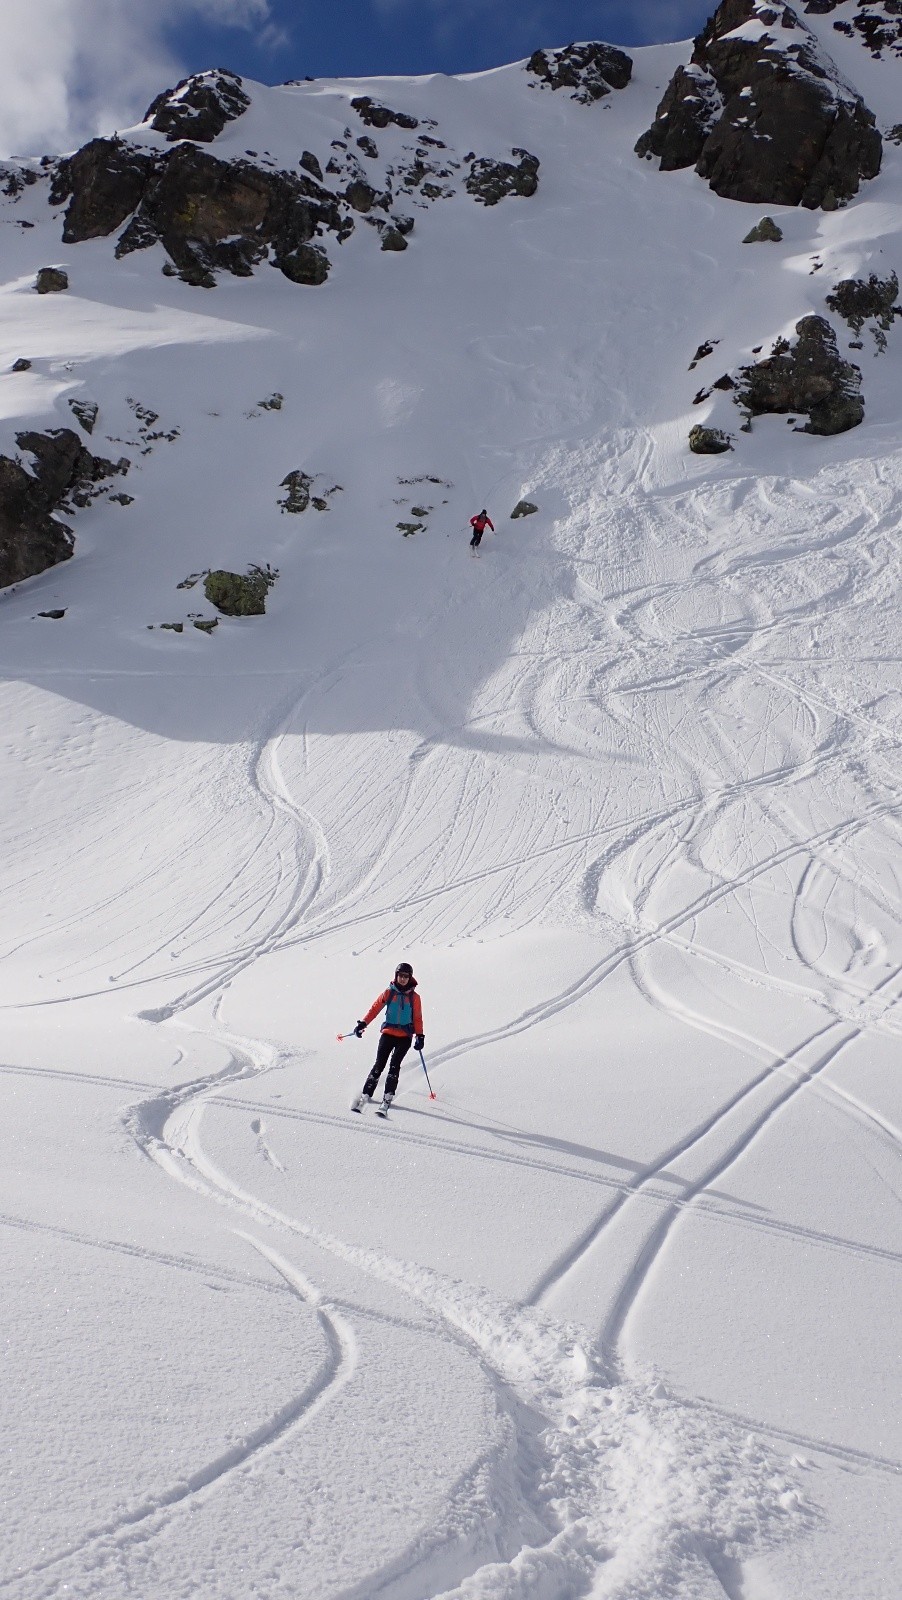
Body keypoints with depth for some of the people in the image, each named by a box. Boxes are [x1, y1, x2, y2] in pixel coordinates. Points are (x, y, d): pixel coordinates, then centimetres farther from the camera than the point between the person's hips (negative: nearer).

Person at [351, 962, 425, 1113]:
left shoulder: (414, 997, 5)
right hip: (388, 1033, 0)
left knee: (394, 1066, -12)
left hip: (405, 1037, 0)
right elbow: (375, 1008, 4)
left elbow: (417, 1018, 9)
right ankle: (366, 1094, -1)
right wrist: (363, 1023, -5)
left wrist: (420, 1036, 2)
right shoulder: (389, 992, 4)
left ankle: (387, 1099, -13)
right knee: (379, 1065, -6)